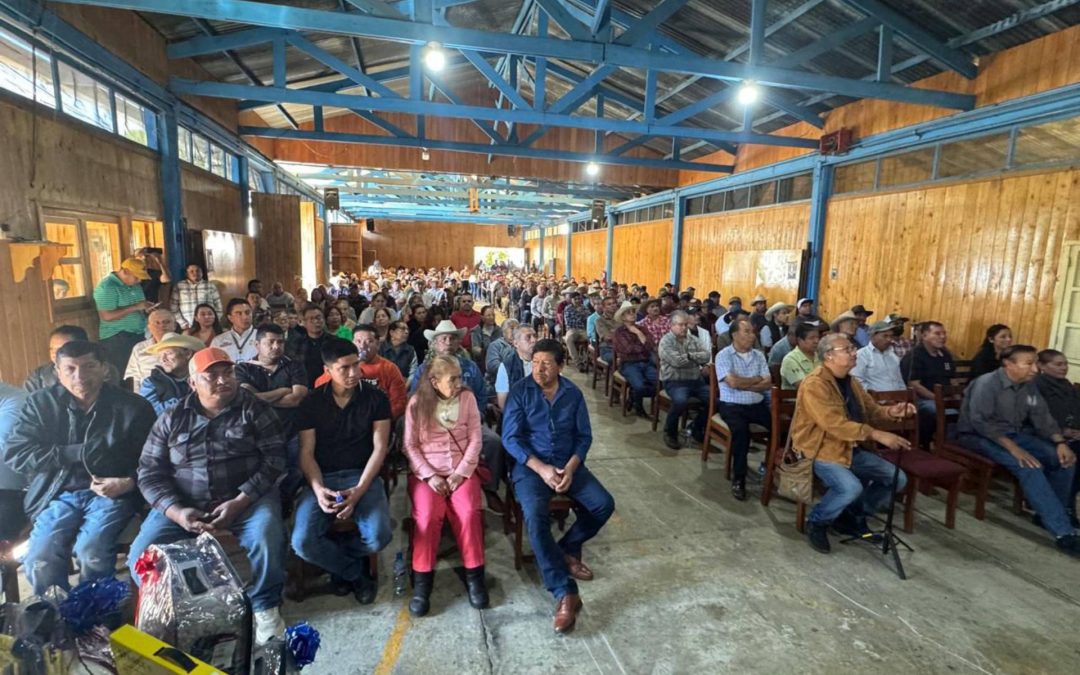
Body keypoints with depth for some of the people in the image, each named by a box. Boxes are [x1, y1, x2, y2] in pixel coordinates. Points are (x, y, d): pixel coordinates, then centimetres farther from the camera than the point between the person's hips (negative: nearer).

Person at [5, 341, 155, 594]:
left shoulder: (133, 407, -2)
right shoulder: (41, 403, 5)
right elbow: (14, 453, -4)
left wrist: (129, 482, -19)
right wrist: (79, 453, -13)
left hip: (111, 493, -2)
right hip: (60, 494, 3)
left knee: (91, 551, -26)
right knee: (38, 559, -19)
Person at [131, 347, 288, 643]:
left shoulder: (255, 410, 0)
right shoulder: (172, 419, 8)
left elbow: (274, 460, -7)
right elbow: (150, 473, 4)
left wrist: (239, 502, -18)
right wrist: (176, 511, -13)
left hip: (246, 498, -3)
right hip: (182, 504, 3)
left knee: (266, 539, -30)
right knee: (142, 556, -16)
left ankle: (265, 606, -4)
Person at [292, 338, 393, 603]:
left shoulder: (376, 398, -1)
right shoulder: (312, 402, 3)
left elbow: (379, 448, -4)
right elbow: (306, 452, 1)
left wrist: (359, 490, -17)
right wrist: (318, 489, -17)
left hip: (363, 476, -1)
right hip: (323, 479, 1)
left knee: (379, 536, -26)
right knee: (303, 542, -23)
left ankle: (335, 557, 10)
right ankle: (357, 574, 6)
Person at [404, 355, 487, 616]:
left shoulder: (467, 398, 2)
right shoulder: (417, 403, -1)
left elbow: (475, 440, 0)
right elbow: (410, 446, -2)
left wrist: (460, 473, -10)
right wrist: (430, 476, -12)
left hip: (462, 469, 1)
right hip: (426, 471, -1)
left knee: (468, 512, -25)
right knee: (428, 515, -27)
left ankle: (474, 574, -6)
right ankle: (422, 580, -10)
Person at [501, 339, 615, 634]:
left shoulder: (573, 393, 3)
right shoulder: (520, 391, -7)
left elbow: (584, 436, 4)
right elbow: (510, 438, -10)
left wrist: (571, 468, -13)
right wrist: (542, 469, -20)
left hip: (568, 463, 4)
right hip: (530, 465, -4)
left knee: (604, 504, -14)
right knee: (535, 516, -29)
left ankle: (568, 549, 12)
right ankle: (565, 592, -21)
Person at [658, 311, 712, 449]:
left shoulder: (693, 339, 15)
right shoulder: (666, 341, -4)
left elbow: (707, 356, 1)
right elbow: (677, 361, -17)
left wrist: (690, 355, -10)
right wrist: (698, 358, -2)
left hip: (696, 380, 6)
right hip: (674, 381, -6)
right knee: (680, 400, -35)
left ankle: (696, 428, 10)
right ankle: (670, 432, -8)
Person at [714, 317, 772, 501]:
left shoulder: (758, 355, 12)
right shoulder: (723, 355, -4)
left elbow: (768, 384, 2)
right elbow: (733, 383, -17)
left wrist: (744, 384, -11)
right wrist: (756, 379, -2)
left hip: (758, 405, 5)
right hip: (732, 406, -5)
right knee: (741, 430, -33)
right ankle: (738, 479, -18)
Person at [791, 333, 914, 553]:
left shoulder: (850, 381, 11)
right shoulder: (814, 384, -21)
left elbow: (871, 411, 12)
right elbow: (835, 424, -29)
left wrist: (891, 413, -11)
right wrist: (877, 435, -32)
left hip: (851, 449, 9)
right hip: (820, 450, -9)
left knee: (897, 478, 4)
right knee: (851, 487, -31)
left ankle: (853, 516, 21)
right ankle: (817, 522, -2)